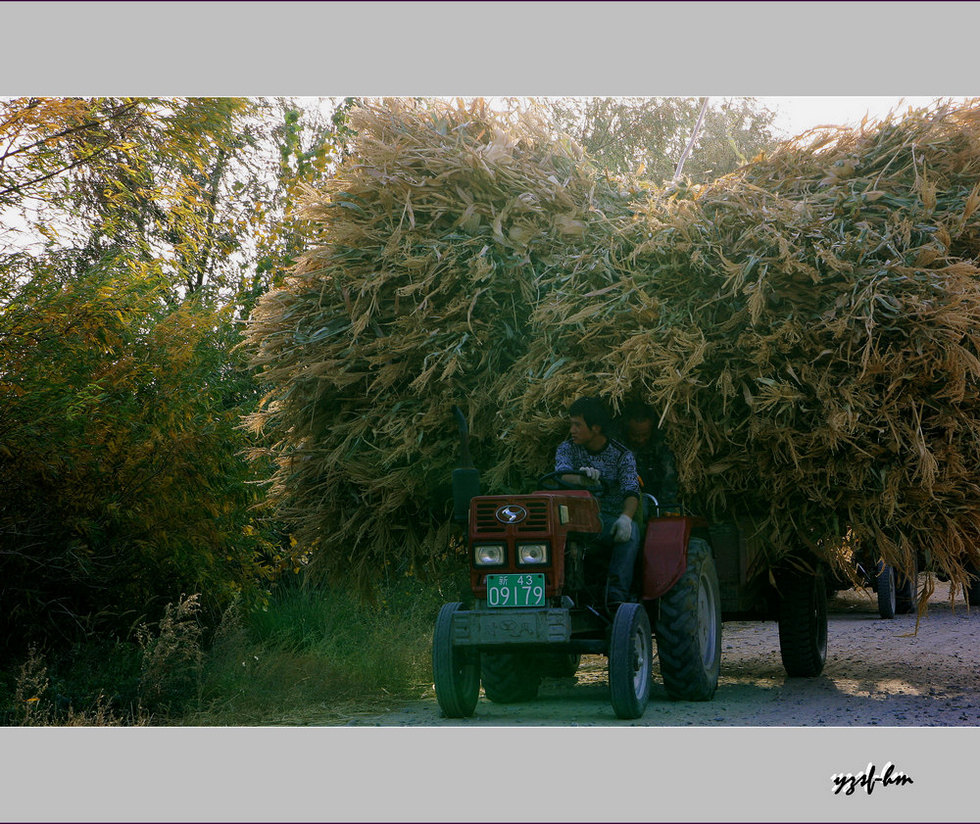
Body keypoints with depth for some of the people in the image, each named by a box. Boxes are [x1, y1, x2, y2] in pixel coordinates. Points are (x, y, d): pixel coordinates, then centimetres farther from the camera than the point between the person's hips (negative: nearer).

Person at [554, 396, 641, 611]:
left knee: (630, 531, -34)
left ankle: (616, 598, -37)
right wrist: (581, 478, -38)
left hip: (609, 518, -1)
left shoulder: (622, 456, 1)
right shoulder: (567, 448, 7)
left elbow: (631, 492, -13)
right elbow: (562, 475, -13)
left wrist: (625, 517, -35)